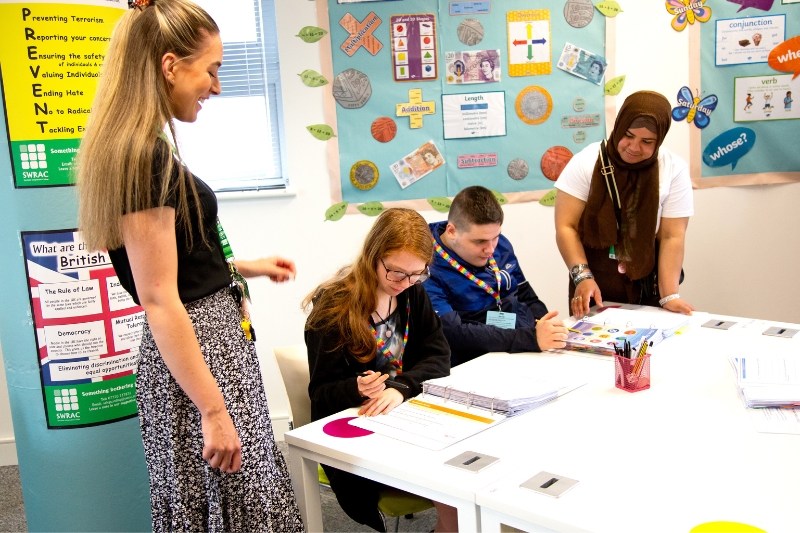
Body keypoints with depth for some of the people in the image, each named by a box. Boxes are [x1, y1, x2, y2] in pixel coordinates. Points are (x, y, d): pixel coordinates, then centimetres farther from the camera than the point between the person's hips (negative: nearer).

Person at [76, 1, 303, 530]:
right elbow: (159, 300, -22)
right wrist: (214, 411, -20)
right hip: (196, 353, -9)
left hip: (211, 338, 10)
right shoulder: (146, 156, -20)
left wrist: (244, 267, 20)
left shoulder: (137, 149, 9)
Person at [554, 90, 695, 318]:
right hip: (594, 287, -1)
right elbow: (566, 226, -11)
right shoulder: (585, 162, -9)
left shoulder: (675, 170, -6)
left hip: (647, 289, 1)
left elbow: (672, 237, -8)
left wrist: (669, 296, -14)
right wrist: (582, 276, -23)